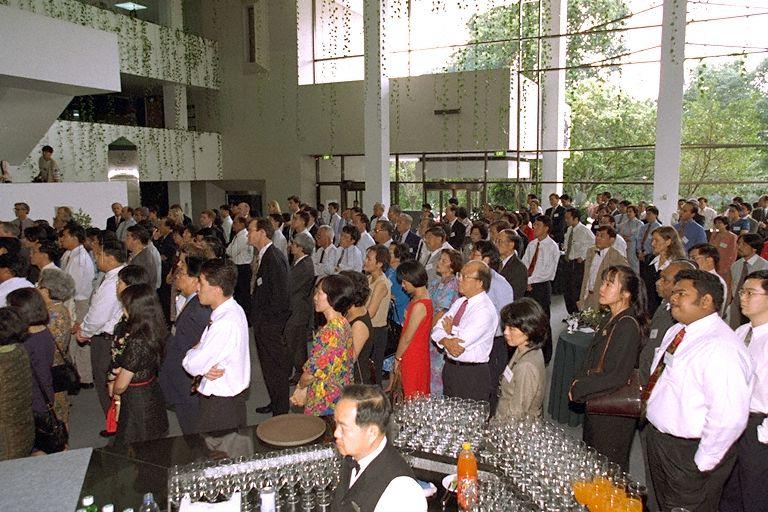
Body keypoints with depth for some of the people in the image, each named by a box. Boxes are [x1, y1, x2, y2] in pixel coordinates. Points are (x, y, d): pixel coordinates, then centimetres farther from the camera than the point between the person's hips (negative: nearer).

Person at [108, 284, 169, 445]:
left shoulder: (136, 343, -30)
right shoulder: (155, 332, -6)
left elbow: (121, 385, -18)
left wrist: (115, 392, 3)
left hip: (136, 400, -7)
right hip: (153, 394, 7)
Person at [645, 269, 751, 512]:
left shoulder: (721, 347, -27)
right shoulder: (676, 331, 3)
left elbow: (729, 418, -32)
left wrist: (702, 465, -23)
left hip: (689, 453, -8)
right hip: (658, 436, 8)